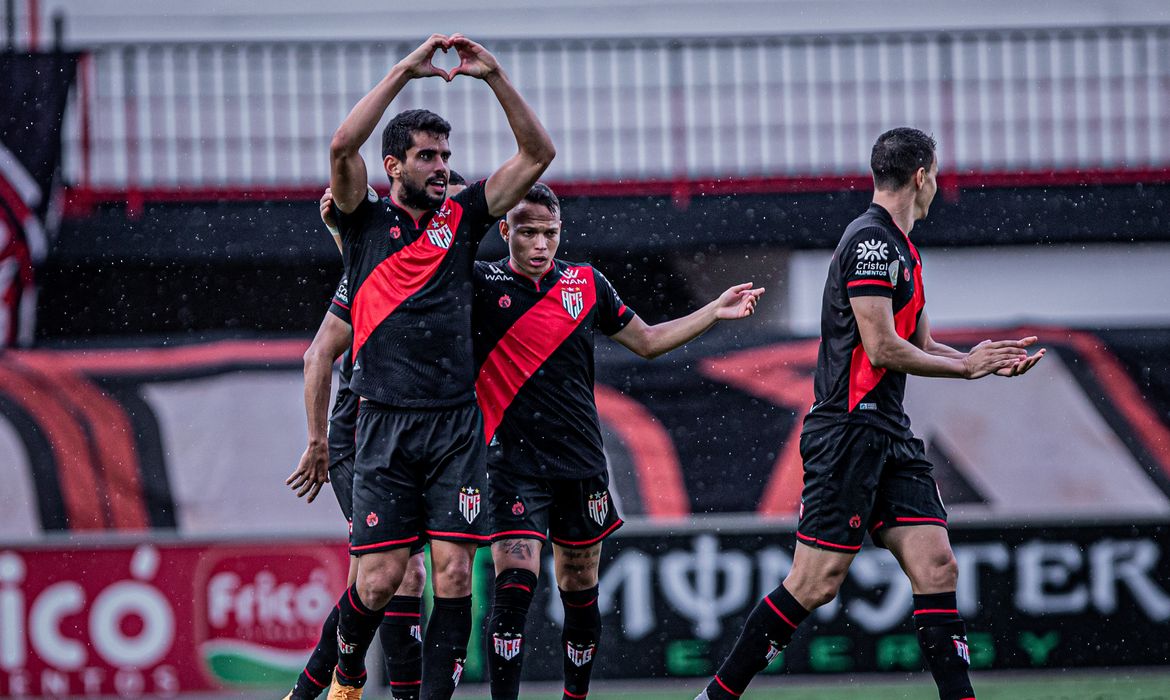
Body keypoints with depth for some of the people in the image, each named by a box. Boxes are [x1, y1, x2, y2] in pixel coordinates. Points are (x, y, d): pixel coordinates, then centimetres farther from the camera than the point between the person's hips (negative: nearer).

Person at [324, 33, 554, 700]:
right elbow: (343, 147, -12)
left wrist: (496, 77, -3)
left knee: (454, 571, -6)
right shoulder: (365, 223, 6)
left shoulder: (461, 217, 13)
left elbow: (539, 152, 8)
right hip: (387, 423, -2)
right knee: (380, 579, -4)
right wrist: (407, 69, -13)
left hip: (458, 424, 2)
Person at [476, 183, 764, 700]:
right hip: (514, 462, -4)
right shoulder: (480, 285, -3)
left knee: (580, 592, 10)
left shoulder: (586, 283, 9)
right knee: (514, 585, -16)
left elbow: (647, 341, 21)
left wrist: (716, 311, 17)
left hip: (581, 460, 4)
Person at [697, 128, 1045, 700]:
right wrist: (966, 366, -6)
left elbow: (919, 345, 26)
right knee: (816, 583, -8)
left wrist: (990, 360, 13)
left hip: (890, 436, 10)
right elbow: (882, 348, -18)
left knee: (936, 567, -1)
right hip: (849, 432, -10)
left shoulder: (901, 247, 18)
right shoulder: (870, 240, -12)